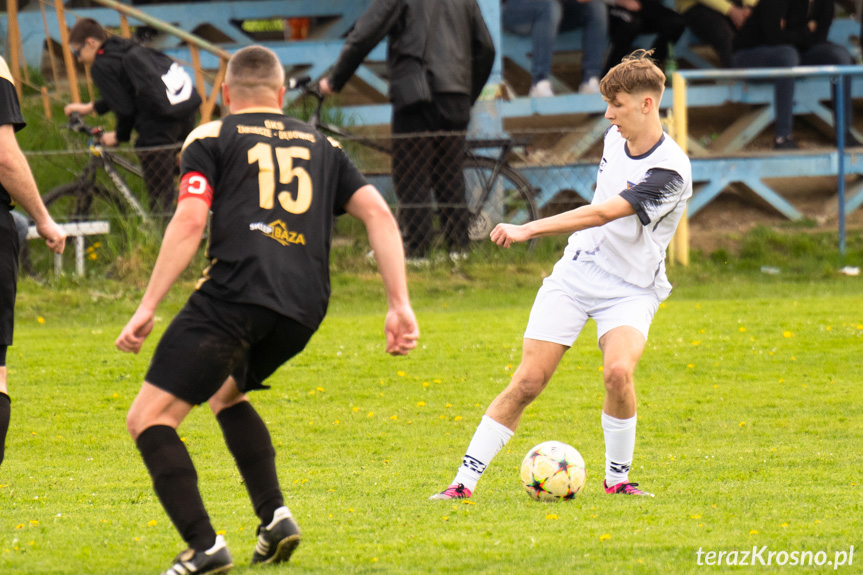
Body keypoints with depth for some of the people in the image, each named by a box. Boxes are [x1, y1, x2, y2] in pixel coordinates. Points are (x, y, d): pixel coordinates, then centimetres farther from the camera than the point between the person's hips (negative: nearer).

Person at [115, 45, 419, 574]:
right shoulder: (322, 146, 26)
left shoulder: (210, 138, 13)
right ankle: (275, 516, 17)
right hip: (305, 309, 6)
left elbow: (190, 222, -2)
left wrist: (147, 309, -3)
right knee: (226, 393, 33)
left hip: (235, 293, -6)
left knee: (149, 417, -1)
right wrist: (400, 306, 11)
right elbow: (379, 214, 14)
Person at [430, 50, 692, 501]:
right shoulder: (614, 139, 4)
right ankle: (464, 480, -2)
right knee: (527, 382, -5)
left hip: (630, 290, -5)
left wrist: (529, 230, -34)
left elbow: (602, 214, -29)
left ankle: (617, 477, -7)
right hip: (575, 273, 5)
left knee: (618, 372, -30)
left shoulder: (669, 171, -20)